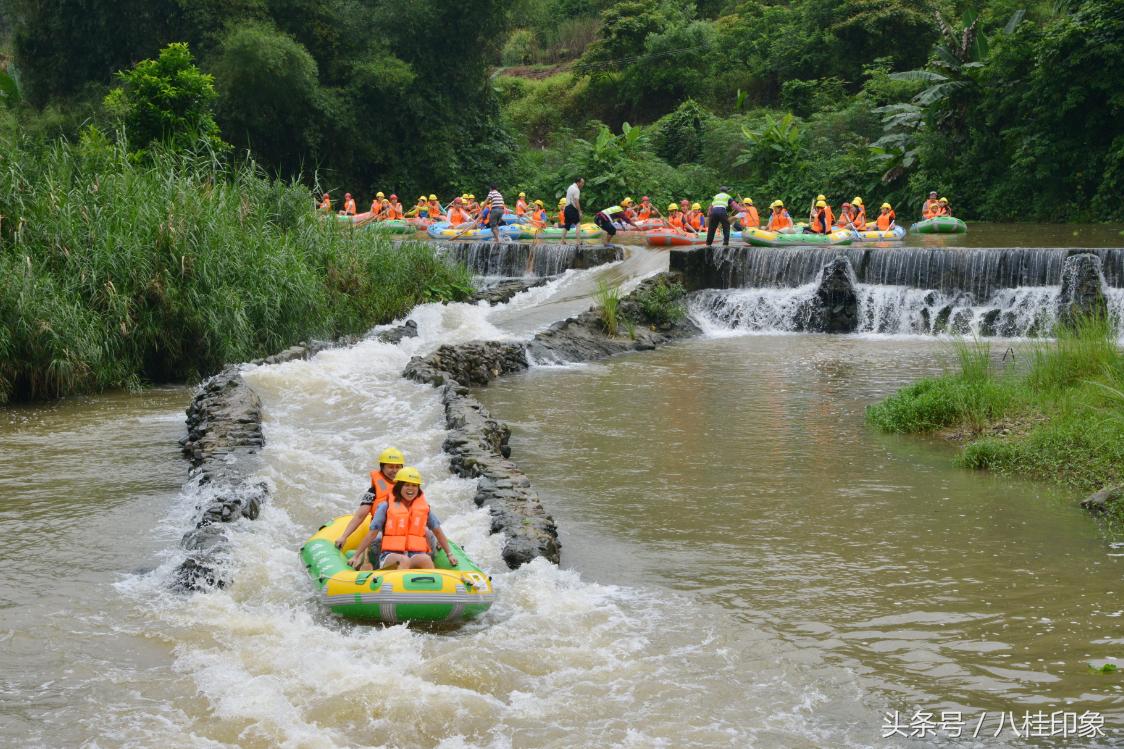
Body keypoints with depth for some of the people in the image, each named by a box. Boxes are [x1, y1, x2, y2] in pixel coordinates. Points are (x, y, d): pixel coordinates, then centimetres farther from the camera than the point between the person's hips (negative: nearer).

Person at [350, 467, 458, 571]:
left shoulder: (424, 508, 14)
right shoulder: (387, 507, 4)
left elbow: (438, 532, 23)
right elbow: (372, 534, 5)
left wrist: (449, 555, 24)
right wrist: (356, 556, 3)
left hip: (416, 555, 2)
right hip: (390, 555, -2)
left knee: (426, 559, -33)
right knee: (404, 560, -37)